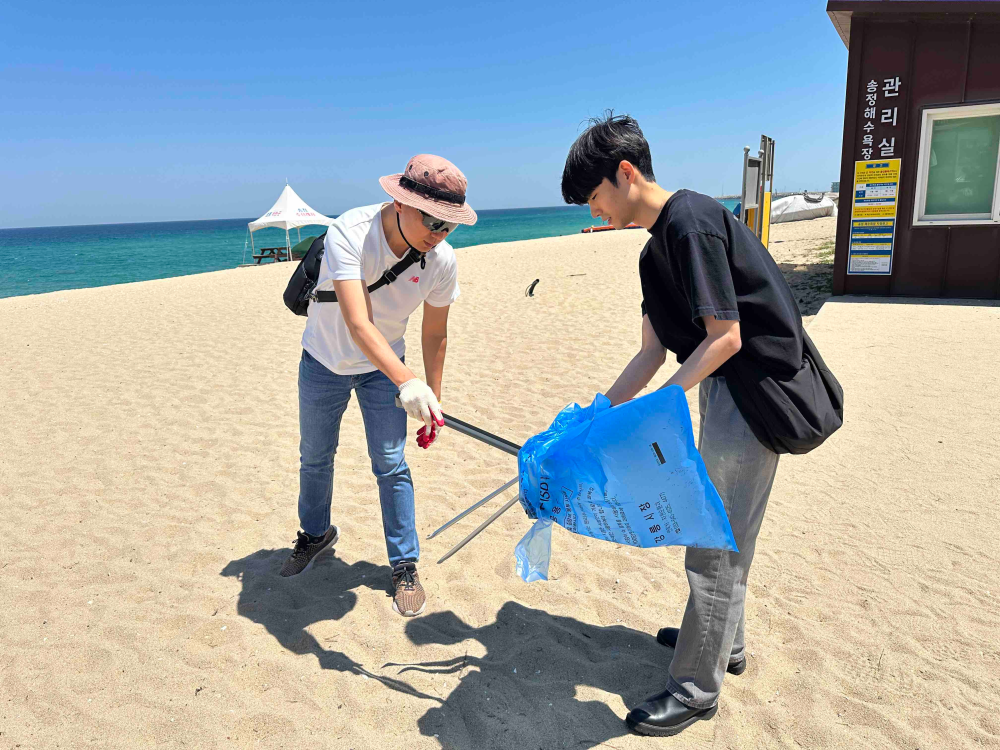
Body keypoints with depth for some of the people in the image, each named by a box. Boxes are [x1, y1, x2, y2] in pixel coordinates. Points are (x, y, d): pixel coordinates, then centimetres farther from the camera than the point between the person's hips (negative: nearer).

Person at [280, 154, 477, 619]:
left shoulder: (442, 261, -22)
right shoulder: (349, 233, -34)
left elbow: (434, 334, -8)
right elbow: (358, 323, -45)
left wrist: (432, 402, -4)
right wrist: (406, 382, -58)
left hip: (383, 367, 1)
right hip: (323, 361, 0)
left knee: (391, 465, -4)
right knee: (314, 458, 16)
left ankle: (405, 567, 14)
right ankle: (315, 535, 43)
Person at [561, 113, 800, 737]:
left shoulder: (691, 222, -19)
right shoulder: (657, 249, 12)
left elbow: (726, 338, -22)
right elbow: (652, 352, 11)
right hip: (725, 385, 10)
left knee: (716, 542, -1)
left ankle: (697, 688, 16)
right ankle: (725, 640, 42)